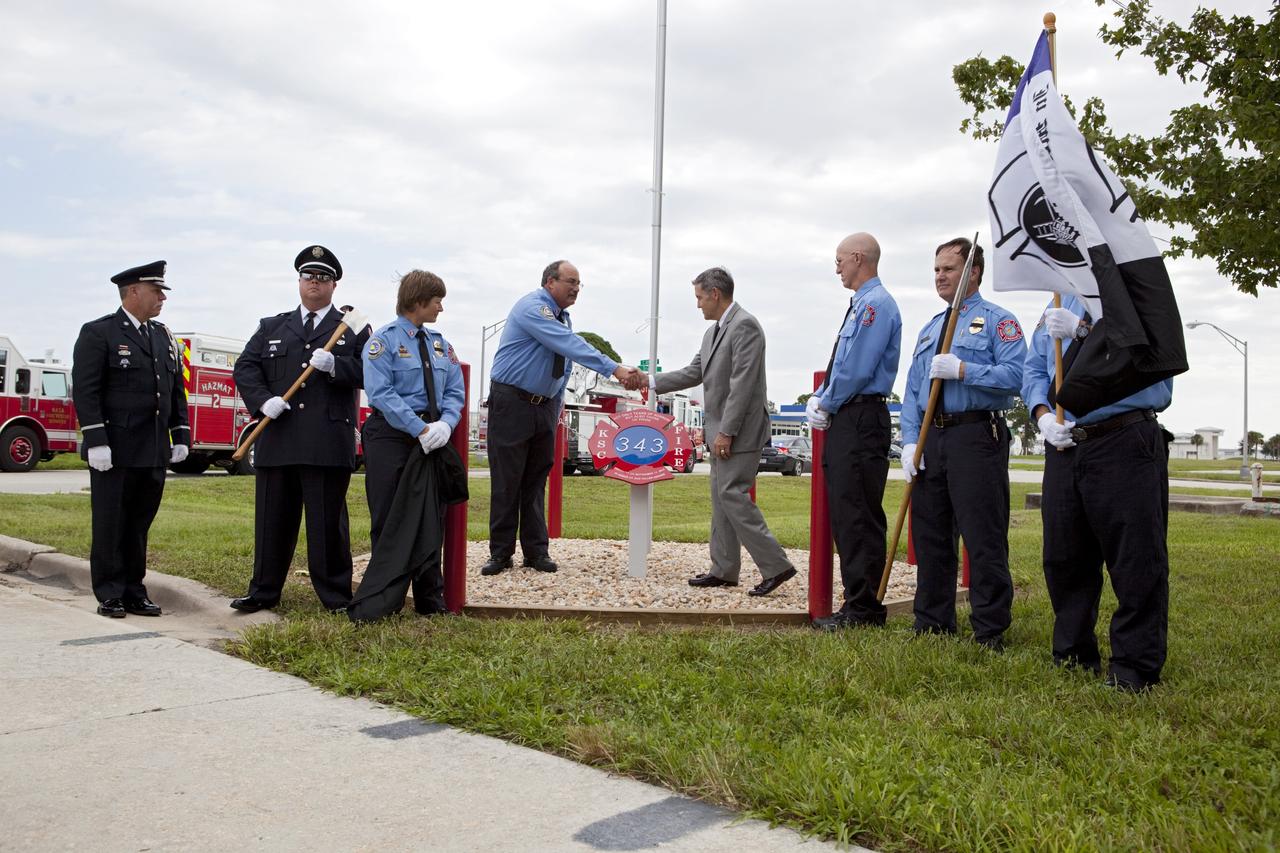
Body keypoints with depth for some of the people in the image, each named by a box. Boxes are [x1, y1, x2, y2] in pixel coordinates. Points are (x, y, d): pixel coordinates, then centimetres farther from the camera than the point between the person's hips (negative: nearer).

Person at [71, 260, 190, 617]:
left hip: (154, 453, 6)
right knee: (110, 525, 3)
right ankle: (109, 596, 11)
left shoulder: (164, 337, 15)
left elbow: (176, 390, 17)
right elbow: (85, 390, -10)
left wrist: (181, 436, 9)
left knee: (139, 524, 11)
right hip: (114, 451, -6)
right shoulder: (98, 333, -4)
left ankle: (134, 593, 18)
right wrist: (96, 441, -17)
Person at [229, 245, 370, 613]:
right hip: (277, 441, 3)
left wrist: (335, 365, -17)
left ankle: (336, 597, 9)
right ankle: (264, 591, 22)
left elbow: (369, 372, -1)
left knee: (328, 522, 0)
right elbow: (245, 367, 10)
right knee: (272, 519, 10)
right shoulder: (272, 327, 18)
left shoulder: (353, 327, 9)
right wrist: (263, 400, -7)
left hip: (329, 442, -3)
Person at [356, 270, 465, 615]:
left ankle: (431, 600, 19)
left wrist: (445, 424, -12)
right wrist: (420, 429, -21)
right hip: (391, 435, -5)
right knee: (389, 520, 1)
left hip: (433, 437, 6)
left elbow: (455, 392, 9)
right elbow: (381, 394, -15)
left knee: (431, 518, 9)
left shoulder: (440, 344, 12)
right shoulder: (383, 340, -6)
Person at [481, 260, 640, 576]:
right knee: (506, 480, -2)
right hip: (511, 403, -7)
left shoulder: (563, 318, 11)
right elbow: (572, 345, -27)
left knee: (536, 479, 8)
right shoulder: (532, 308, -15)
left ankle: (536, 551, 13)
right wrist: (615, 369, -33)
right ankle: (500, 553, 6)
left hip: (545, 406, 7)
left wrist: (556, 409, 11)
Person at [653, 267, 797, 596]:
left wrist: (726, 432, -21)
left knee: (732, 495, -12)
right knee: (721, 498, 12)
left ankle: (776, 565, -7)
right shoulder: (713, 331, 16)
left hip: (740, 430, -10)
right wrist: (652, 383, 19)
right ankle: (724, 570, 19)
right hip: (722, 431, 10)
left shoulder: (745, 326, -15)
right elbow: (694, 372, 22)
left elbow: (742, 384, -21)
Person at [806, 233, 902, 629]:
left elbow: (857, 369, -19)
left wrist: (827, 406, -7)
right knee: (844, 512, 12)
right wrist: (819, 400, 9)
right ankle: (858, 602, 19)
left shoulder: (876, 304, -12)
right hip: (843, 420, 10)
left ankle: (863, 609, -1)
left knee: (860, 515, -7)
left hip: (861, 420, -10)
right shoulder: (861, 304, 19)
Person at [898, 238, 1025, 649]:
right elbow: (912, 392, 17)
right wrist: (910, 442, 5)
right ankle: (932, 623, 21)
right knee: (930, 536, 10)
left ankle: (990, 631, 3)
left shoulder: (998, 321, 1)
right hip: (931, 439, 7)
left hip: (977, 436, -7)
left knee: (984, 538, -5)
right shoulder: (929, 330, 21)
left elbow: (1016, 375, -14)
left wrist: (961, 370, -17)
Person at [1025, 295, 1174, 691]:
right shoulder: (1058, 306, 19)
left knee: (1136, 557, -4)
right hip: (1065, 446, 6)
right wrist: (1043, 415, -2)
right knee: (1063, 556, 10)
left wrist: (1084, 330, -22)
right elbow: (1034, 371, 16)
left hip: (1126, 440, -6)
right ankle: (1073, 653, 25)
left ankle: (1135, 665, 6)